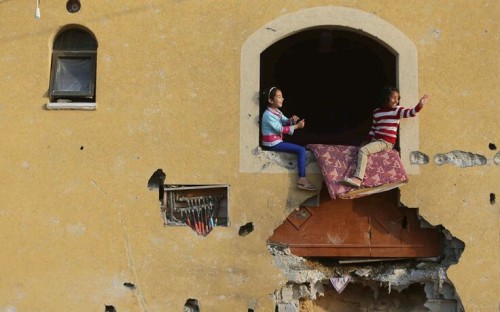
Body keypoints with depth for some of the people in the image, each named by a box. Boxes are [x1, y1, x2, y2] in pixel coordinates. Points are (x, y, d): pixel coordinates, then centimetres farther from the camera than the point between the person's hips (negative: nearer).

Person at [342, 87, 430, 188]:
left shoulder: (397, 110, -5)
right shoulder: (376, 112, 11)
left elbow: (410, 113, -22)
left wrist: (419, 105, -38)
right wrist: (369, 139, 11)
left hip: (386, 143, -7)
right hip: (375, 140, 7)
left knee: (363, 150, -22)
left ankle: (358, 179, -31)